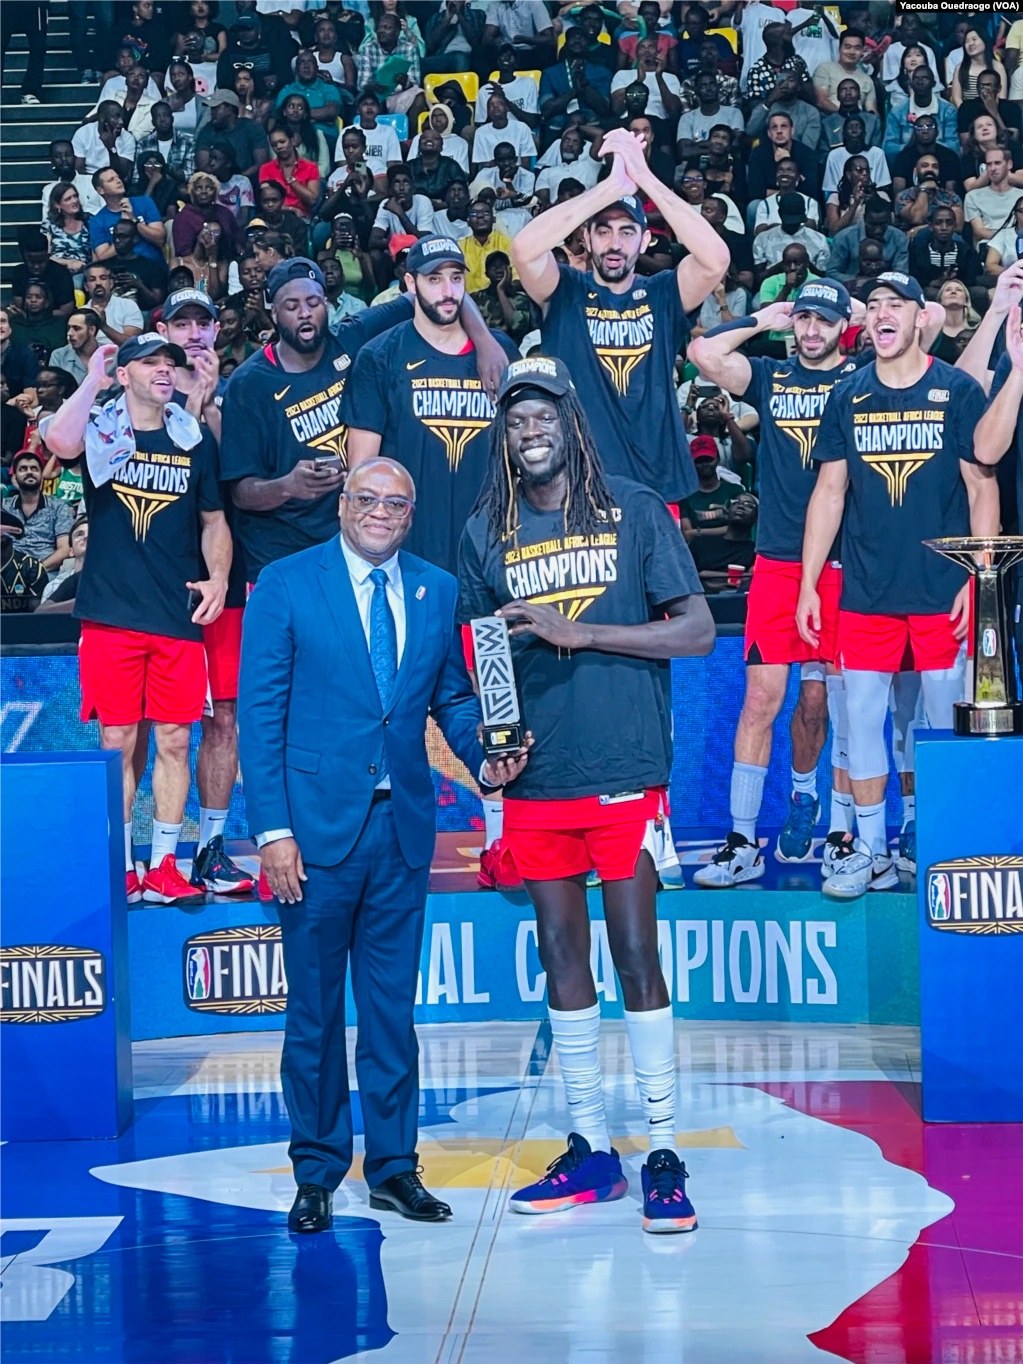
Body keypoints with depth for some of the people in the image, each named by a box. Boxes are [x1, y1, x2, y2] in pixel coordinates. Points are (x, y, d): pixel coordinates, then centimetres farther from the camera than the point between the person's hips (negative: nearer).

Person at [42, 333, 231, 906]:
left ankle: (165, 867, 11)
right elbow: (60, 441, -23)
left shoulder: (195, 440, 9)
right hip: (111, 614, -2)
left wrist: (218, 578, -1)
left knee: (174, 741, 3)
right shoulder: (99, 429, 1)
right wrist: (93, 380, -12)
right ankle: (122, 870, 8)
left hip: (178, 617, 2)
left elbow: (214, 520, 15)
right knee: (117, 743, 2)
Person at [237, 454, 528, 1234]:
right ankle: (317, 1174, 16)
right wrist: (273, 829, -11)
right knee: (314, 1008, 5)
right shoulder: (286, 585, -2)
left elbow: (453, 695, 14)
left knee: (392, 1004, 10)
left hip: (403, 825, 3)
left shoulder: (438, 591, 8)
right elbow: (260, 711, -5)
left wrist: (483, 759, -7)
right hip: (317, 824, -3)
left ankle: (393, 1167, 19)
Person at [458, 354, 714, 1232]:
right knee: (562, 959, 9)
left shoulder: (633, 510, -1)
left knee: (637, 957, -3)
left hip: (625, 772, -3)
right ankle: (592, 1151, 19)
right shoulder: (487, 532, 8)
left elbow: (698, 632, -6)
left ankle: (664, 1155, 5)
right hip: (534, 780, 4)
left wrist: (576, 629, -16)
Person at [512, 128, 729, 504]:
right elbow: (524, 248, -19)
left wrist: (645, 178, -19)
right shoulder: (564, 293, 2)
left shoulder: (663, 294, 5)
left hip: (657, 485, 1)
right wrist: (615, 183, -22)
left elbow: (716, 258, -14)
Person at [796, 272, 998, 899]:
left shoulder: (958, 390, 0)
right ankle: (870, 851, 14)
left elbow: (983, 490, 0)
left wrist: (978, 580, -8)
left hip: (942, 590, -3)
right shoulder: (848, 397, 8)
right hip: (866, 590, 3)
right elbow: (829, 493, 10)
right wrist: (808, 585, 4)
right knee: (861, 716, 4)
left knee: (950, 721, 1)